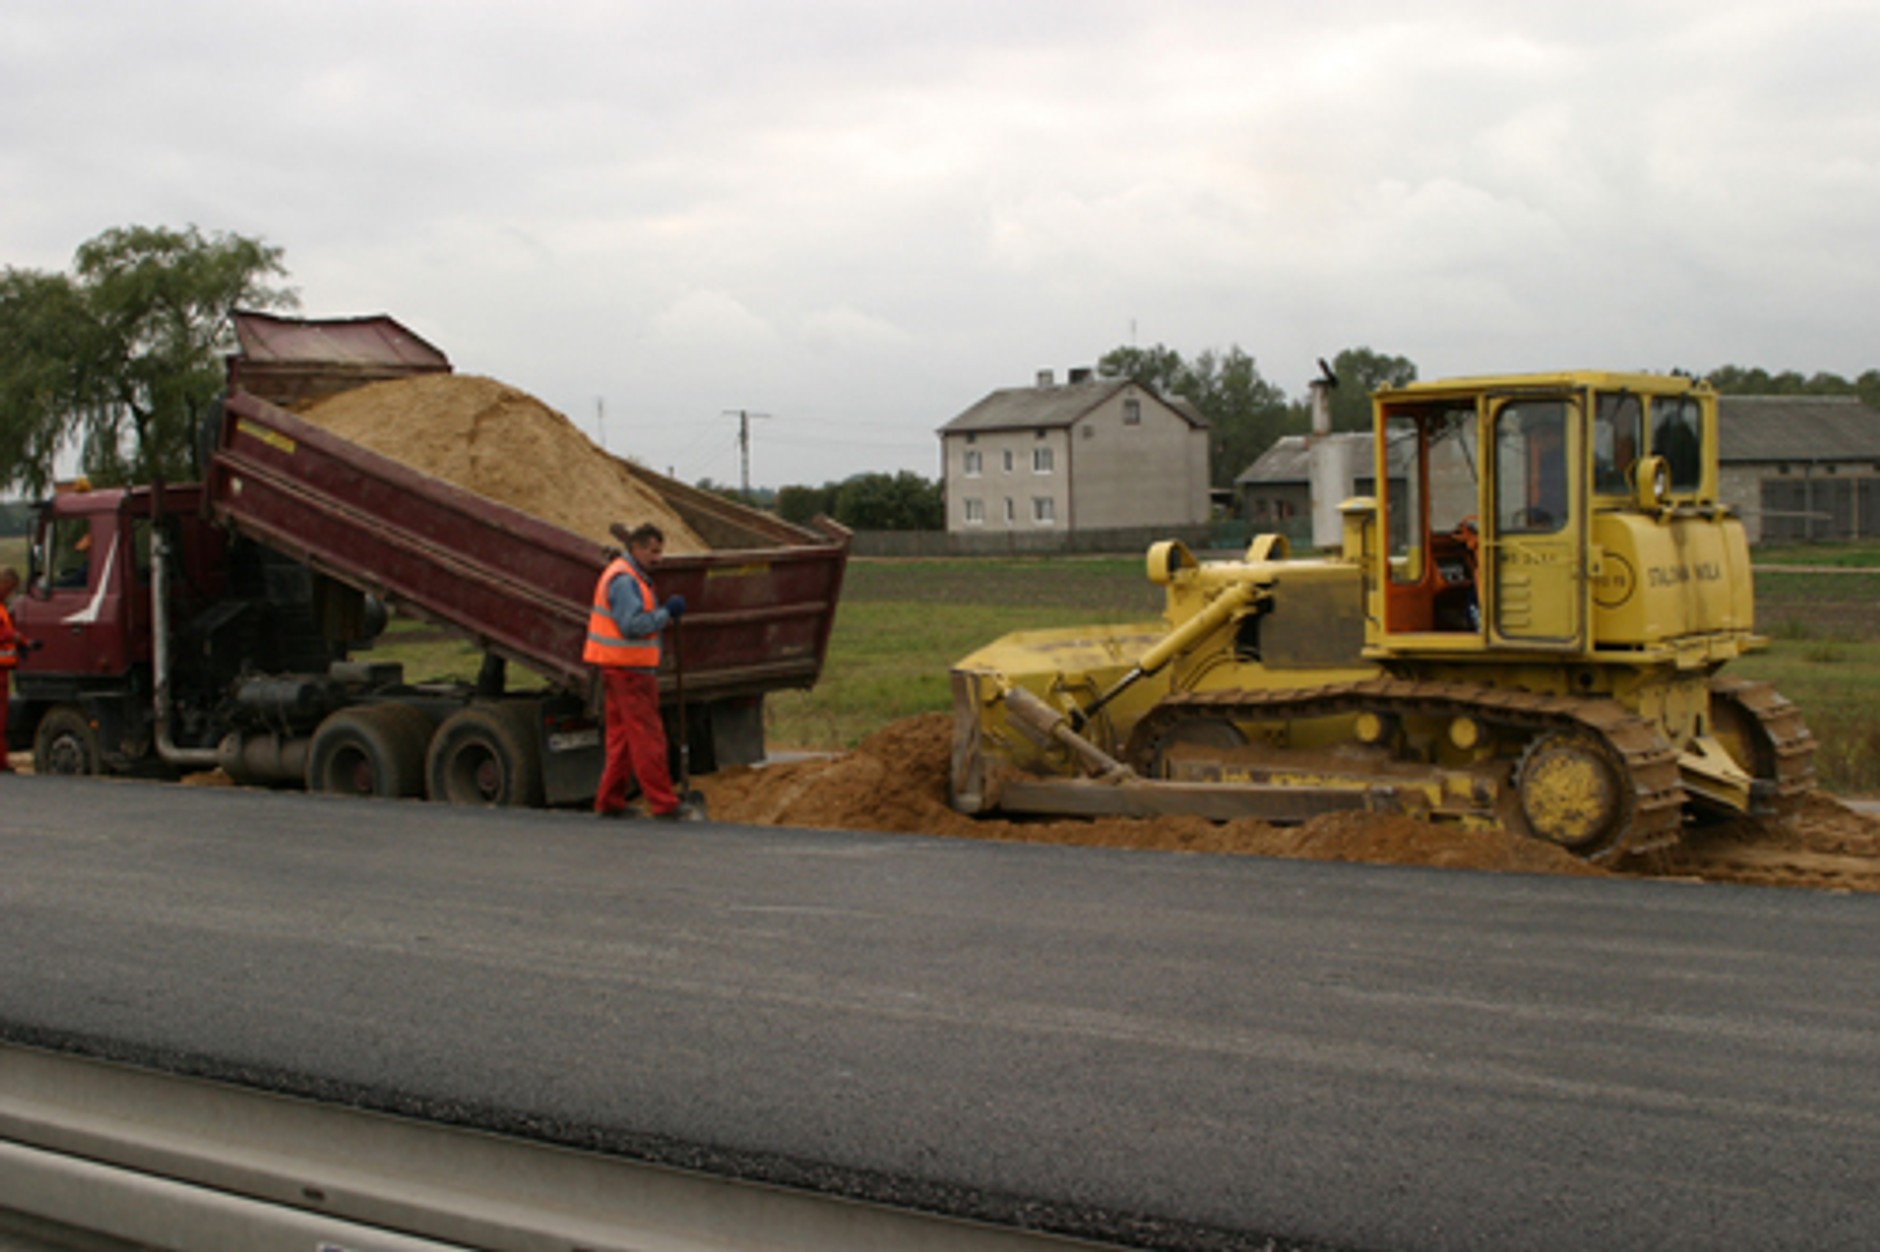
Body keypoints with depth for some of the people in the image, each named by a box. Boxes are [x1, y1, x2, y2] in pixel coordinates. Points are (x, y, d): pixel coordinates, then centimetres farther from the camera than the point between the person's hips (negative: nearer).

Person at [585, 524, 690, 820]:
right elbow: (631, 625, -24)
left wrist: (663, 617, 5)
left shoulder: (632, 577, 18)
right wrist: (666, 613, -17)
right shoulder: (624, 580, -16)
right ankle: (663, 804, -6)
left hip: (625, 670, 11)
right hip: (628, 670, -11)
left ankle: (609, 802, 17)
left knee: (622, 738, 13)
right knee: (647, 737, -8)